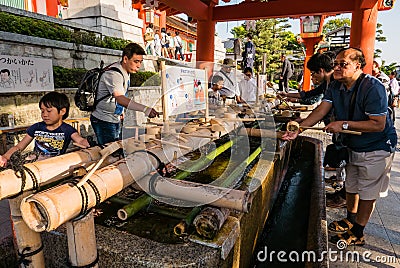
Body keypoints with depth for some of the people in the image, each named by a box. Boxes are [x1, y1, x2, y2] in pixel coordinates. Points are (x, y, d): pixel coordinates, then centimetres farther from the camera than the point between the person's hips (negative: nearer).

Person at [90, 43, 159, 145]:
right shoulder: (113, 73, -23)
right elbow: (120, 99, -39)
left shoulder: (126, 72, 7)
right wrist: (145, 109, -48)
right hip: (103, 121, -9)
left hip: (115, 120, 9)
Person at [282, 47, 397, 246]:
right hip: (353, 146, 7)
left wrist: (344, 124, -32)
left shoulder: (373, 88, -26)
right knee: (351, 186, 21)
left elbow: (378, 124, -29)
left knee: (367, 192, 5)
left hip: (376, 149, -7)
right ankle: (350, 220, 43)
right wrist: (299, 128, -27)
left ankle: (357, 234, 22)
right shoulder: (336, 86, -3)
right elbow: (320, 111, -13)